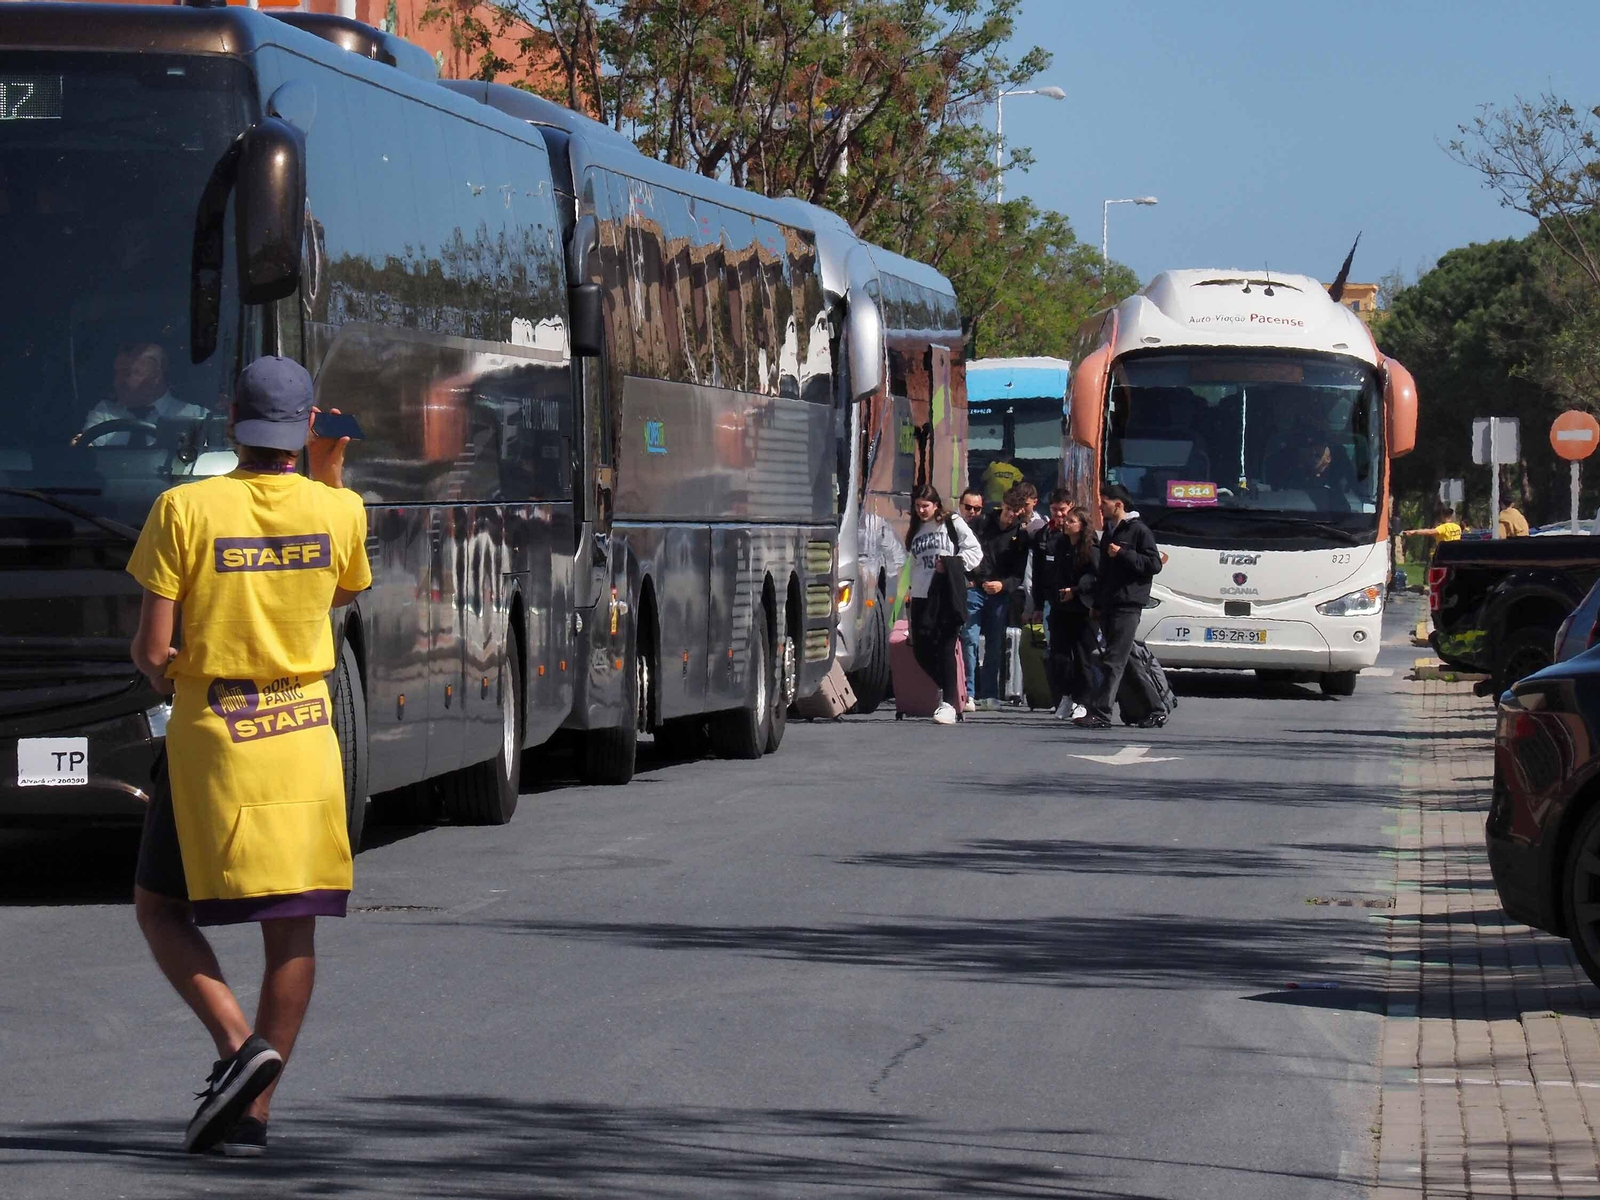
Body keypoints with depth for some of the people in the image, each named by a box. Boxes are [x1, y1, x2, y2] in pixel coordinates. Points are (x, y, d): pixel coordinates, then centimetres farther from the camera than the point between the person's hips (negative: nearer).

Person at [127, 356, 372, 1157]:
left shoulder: (185, 509, -10)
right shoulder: (338, 511, -3)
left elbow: (150, 649, -11)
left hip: (208, 734, -2)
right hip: (303, 734, 2)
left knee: (160, 907, 12)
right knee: (293, 927, 6)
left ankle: (237, 1043, -9)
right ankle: (253, 1112, 3)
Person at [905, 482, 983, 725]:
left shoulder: (952, 524, 2)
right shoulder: (916, 531, 20)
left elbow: (975, 551, -3)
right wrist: (912, 591, 17)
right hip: (921, 596, 6)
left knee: (945, 648, -11)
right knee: (921, 650, 2)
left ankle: (949, 703, -9)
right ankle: (950, 692, 21)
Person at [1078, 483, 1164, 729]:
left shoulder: (1138, 530, -5)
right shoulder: (1109, 531, 20)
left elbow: (1154, 565, -11)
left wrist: (1123, 554, -17)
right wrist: (1096, 602, 23)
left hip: (1127, 606, -9)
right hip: (1108, 606, 9)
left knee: (1114, 662, -13)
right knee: (1125, 660, 10)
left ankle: (1099, 713, -19)